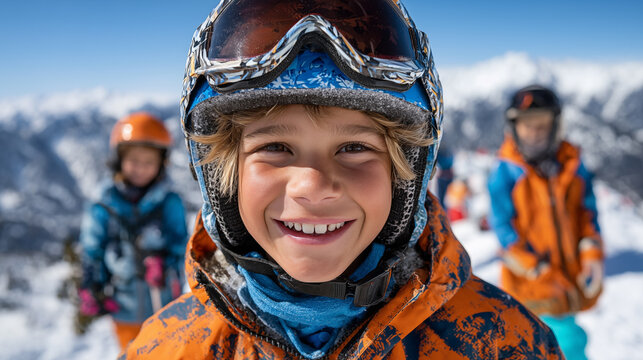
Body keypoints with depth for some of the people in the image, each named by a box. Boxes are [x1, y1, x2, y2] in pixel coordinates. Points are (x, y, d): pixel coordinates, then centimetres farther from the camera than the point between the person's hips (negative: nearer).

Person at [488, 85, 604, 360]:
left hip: (570, 275, 5)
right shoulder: (505, 172, -12)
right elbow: (504, 228, -12)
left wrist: (592, 257, -3)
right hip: (532, 282, -5)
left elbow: (587, 211, 11)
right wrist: (543, 274, -15)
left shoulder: (572, 163, 2)